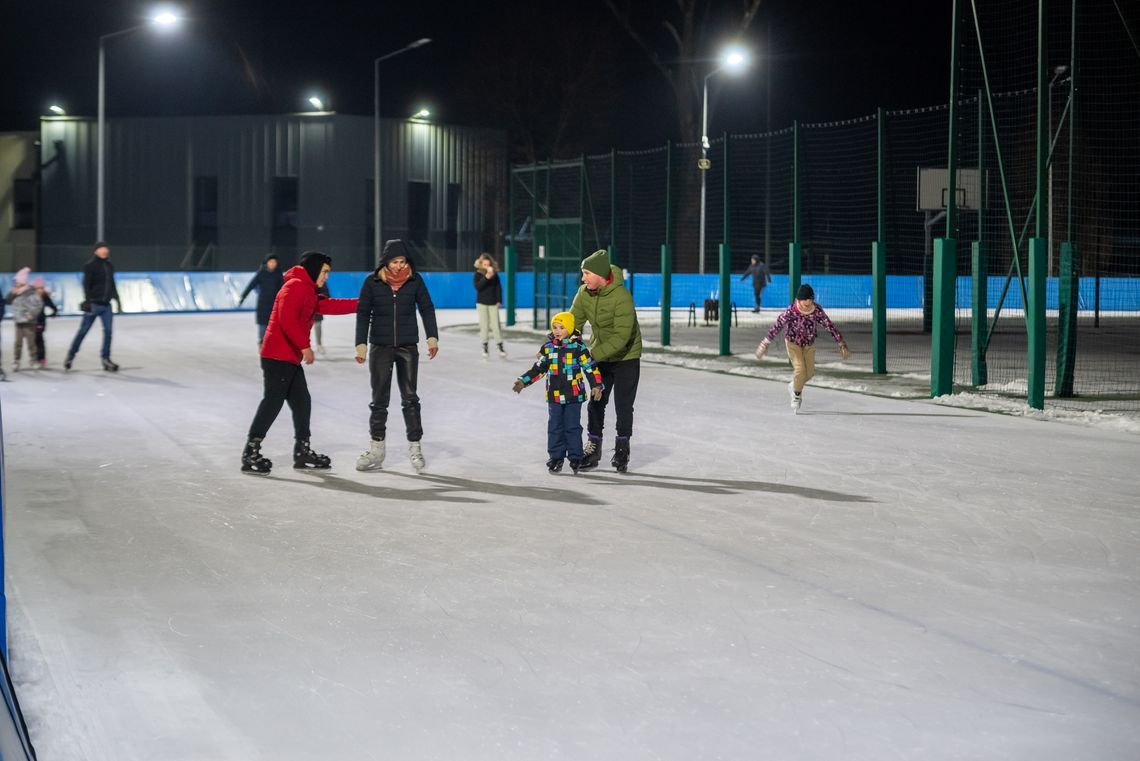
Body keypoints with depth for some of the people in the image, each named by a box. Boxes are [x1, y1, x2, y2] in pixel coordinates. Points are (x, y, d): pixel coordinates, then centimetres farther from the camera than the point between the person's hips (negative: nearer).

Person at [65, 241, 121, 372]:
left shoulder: (110, 266, 12)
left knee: (108, 330, -2)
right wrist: (87, 301, -22)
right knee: (83, 330, 0)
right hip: (94, 304, -5)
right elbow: (86, 284, -13)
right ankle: (70, 355, 12)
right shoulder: (90, 266, -7)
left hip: (106, 305, 5)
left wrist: (117, 299, 23)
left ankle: (105, 358, 6)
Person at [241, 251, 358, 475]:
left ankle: (302, 453, 21)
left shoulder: (309, 292, 21)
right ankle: (250, 454, -10)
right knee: (272, 402, -11)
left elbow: (330, 306, 22)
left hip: (291, 358, 10)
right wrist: (304, 346, -18)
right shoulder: (295, 286, -11)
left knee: (302, 402, 13)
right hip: (278, 356, -10)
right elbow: (287, 318, -21)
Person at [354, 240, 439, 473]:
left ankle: (415, 448, 10)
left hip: (408, 347, 0)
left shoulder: (415, 280, -5)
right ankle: (376, 449, 15)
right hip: (380, 347, 0)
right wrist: (361, 344, -5)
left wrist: (432, 337, -4)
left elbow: (427, 309, 3)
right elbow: (363, 314, -1)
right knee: (379, 399, 6)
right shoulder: (372, 282, -6)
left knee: (409, 398, 3)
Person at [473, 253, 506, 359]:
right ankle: (485, 347, 6)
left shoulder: (495, 274, 2)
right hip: (482, 303, -1)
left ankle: (500, 347, -2)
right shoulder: (478, 274, -3)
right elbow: (477, 286, -17)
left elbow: (498, 287, 6)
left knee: (496, 325, -3)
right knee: (484, 325, 1)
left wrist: (499, 300, -1)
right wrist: (486, 278, -28)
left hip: (493, 303, 1)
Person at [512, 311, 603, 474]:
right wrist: (523, 381, 7)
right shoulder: (548, 348, 4)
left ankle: (575, 457, 12)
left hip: (573, 395, -3)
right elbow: (538, 368, 12)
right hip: (554, 395, 3)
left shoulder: (578, 347, -5)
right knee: (554, 427, 6)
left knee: (572, 427, 2)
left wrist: (596, 386, -9)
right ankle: (556, 457, 15)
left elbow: (590, 367, -2)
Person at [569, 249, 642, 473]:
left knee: (623, 404, -1)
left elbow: (621, 337, -33)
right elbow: (573, 322, -8)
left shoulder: (622, 297, -30)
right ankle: (594, 446, 17)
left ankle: (622, 448, 16)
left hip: (626, 356, -5)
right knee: (596, 402, 5)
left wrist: (592, 356, -37)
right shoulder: (584, 293, -11)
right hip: (600, 355, 5)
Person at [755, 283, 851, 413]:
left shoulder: (817, 311, -22)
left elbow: (830, 326, -15)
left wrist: (842, 344, -14)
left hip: (809, 344, 4)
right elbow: (777, 327, -24)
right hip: (793, 342, -4)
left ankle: (794, 386, 41)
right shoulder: (790, 312, -30)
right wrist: (765, 344, -24)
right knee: (800, 369, -17)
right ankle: (796, 396, 9)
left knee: (810, 372, 9)